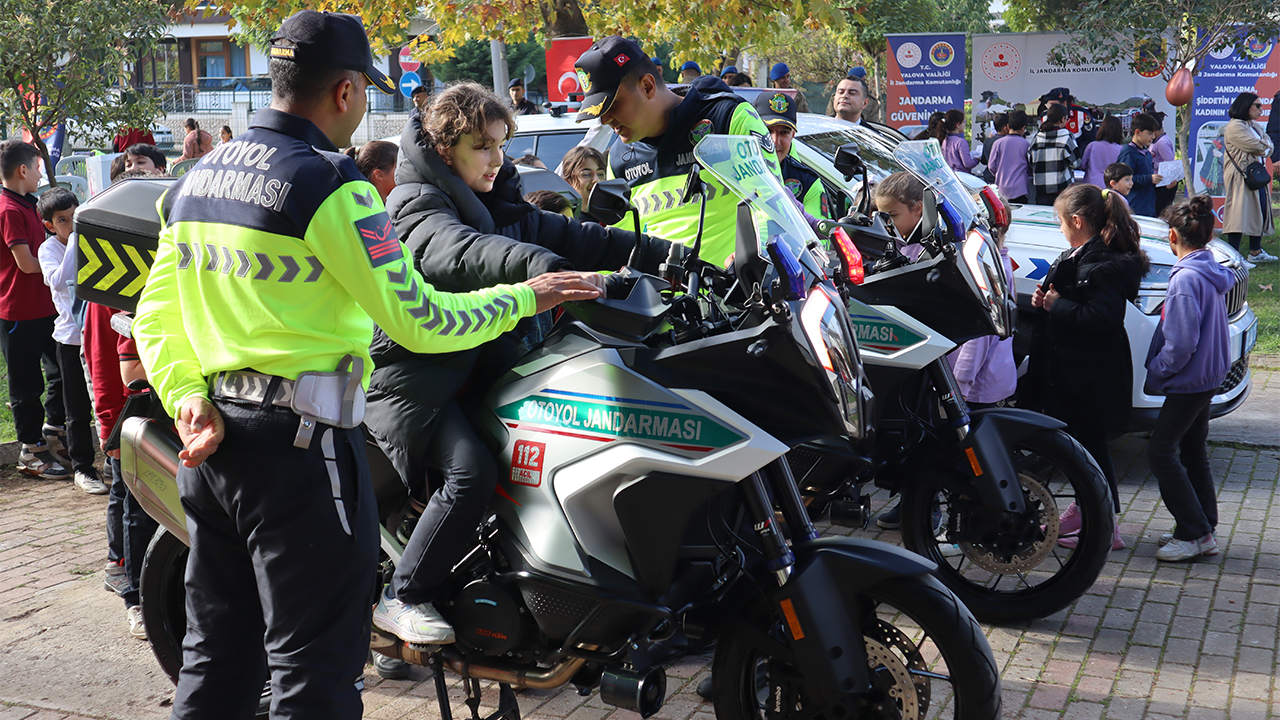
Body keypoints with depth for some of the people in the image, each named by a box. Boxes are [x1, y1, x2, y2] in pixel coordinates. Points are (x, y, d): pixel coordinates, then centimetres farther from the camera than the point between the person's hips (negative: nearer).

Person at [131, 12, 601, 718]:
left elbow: (154, 316, 10)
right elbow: (417, 321, -14)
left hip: (211, 440, 8)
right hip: (299, 445, -8)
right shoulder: (329, 184, -14)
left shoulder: (192, 180, 11)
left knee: (216, 657, 19)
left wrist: (186, 396, 0)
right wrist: (524, 297, -2)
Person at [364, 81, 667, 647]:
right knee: (472, 472, -24)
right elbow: (460, 250, -32)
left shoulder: (502, 206, 16)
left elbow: (571, 237, 10)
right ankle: (402, 598, -10)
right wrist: (541, 267, -50)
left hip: (477, 365, 9)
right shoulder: (414, 204, -10)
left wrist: (667, 254, 0)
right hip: (408, 372, -8)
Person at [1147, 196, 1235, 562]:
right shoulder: (1213, 272, 7)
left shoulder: (1187, 278, -23)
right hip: (1209, 375, 10)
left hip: (1188, 381, -10)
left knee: (1161, 451, -6)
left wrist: (1155, 371, -11)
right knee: (1193, 452, 16)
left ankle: (1194, 533, -4)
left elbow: (1181, 343, -25)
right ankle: (1204, 529, 22)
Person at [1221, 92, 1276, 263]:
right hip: (1241, 176, -9)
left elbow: (1268, 145, 11)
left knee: (1260, 212, 10)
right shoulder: (1234, 126, -13)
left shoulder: (1253, 125, 18)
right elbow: (1257, 146, -19)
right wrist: (1265, 145, 1)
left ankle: (1255, 252, 19)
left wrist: (1263, 147, -10)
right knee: (1239, 215, -11)